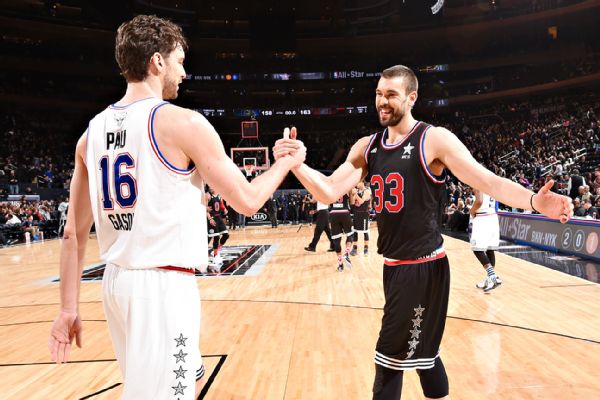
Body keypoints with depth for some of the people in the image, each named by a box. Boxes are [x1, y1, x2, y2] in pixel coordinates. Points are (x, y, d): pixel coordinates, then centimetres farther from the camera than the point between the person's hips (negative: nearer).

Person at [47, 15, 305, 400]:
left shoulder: (92, 131, 7)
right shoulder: (183, 122, -13)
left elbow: (74, 231, 8)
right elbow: (247, 201, -8)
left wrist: (69, 306, 14)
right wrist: (287, 161, 9)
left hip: (117, 280, 8)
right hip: (164, 284, -8)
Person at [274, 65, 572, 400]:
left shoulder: (435, 139, -11)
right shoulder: (367, 147, 6)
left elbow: (490, 183, -15)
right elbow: (329, 192, -1)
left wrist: (534, 201, -33)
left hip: (424, 265, -7)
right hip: (395, 265, 7)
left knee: (390, 358, 1)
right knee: (422, 353, 22)